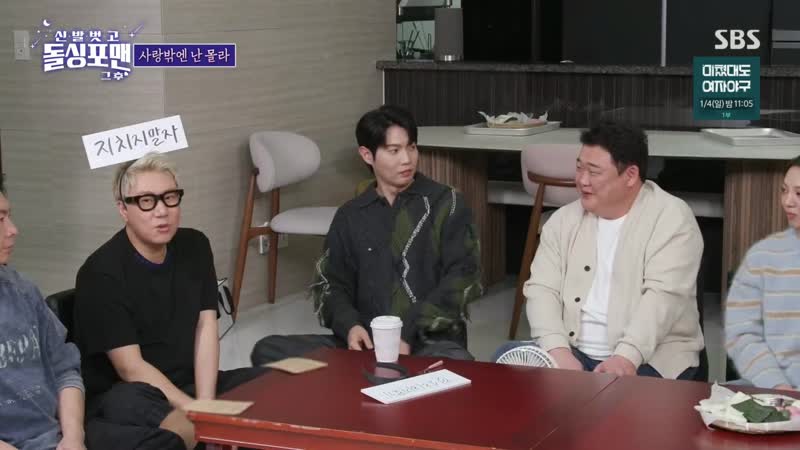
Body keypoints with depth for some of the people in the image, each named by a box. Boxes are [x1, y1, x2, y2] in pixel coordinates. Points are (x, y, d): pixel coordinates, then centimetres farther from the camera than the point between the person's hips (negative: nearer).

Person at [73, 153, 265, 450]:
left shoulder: (194, 247, 5)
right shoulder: (102, 272, -14)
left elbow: (205, 328, 1)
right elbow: (130, 368, -16)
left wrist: (205, 406, -14)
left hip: (188, 386, 6)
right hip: (122, 396, -5)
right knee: (129, 403, -40)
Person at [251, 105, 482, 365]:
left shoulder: (445, 203, 5)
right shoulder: (351, 215, 15)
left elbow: (462, 277, -3)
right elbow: (331, 283, 17)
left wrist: (409, 334, -14)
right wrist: (349, 325, -6)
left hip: (430, 341, -3)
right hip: (367, 342, 3)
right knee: (267, 351, -18)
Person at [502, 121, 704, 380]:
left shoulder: (672, 218, -4)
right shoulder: (564, 219, 10)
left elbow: (663, 296, -15)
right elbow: (542, 290, 2)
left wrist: (627, 357, -28)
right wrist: (558, 350, -15)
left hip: (650, 360, -4)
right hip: (573, 353, 5)